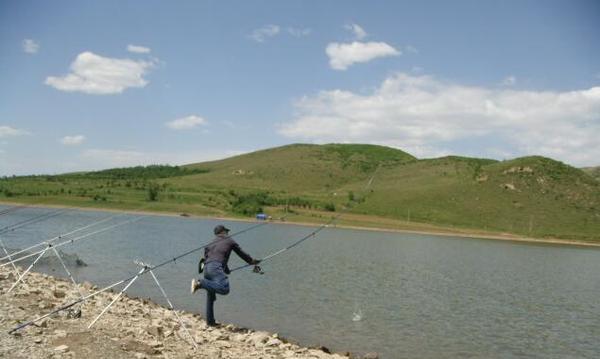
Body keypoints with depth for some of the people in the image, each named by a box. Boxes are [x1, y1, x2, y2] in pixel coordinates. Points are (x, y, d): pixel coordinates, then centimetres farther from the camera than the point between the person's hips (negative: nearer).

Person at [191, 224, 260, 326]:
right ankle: (200, 283, -31)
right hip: (215, 267, -7)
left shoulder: (212, 243, 31)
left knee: (210, 296, 16)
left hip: (206, 268, 7)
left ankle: (210, 321, 16)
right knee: (224, 289, -25)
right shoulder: (229, 241, 18)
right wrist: (252, 261, 43)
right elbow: (241, 253, 25)